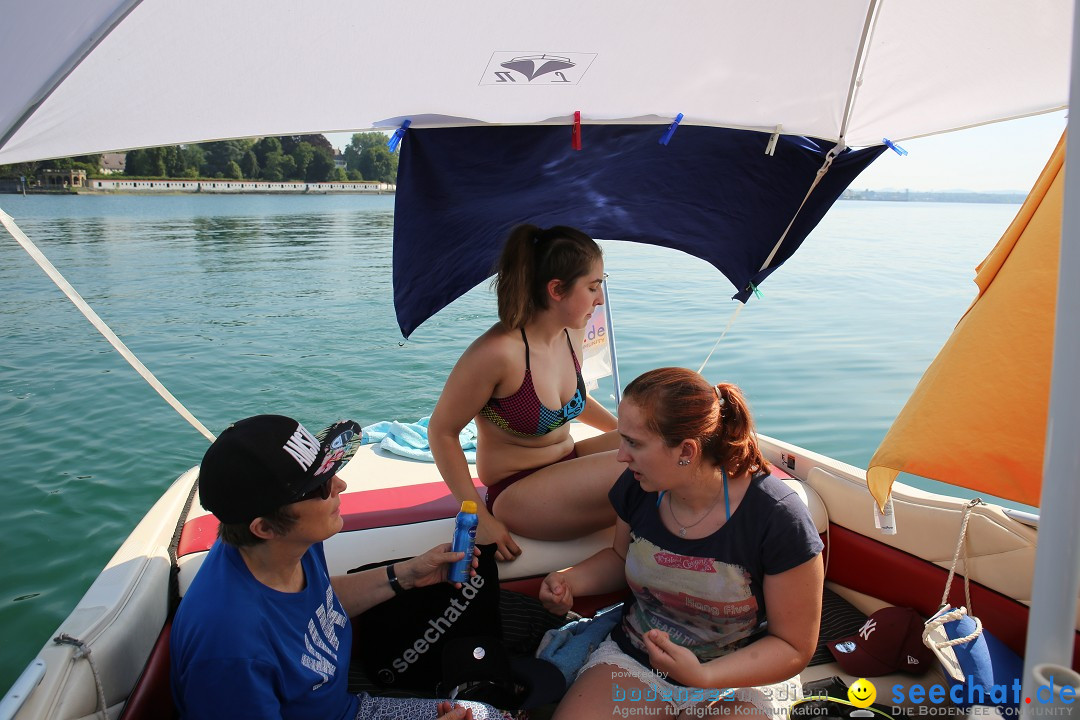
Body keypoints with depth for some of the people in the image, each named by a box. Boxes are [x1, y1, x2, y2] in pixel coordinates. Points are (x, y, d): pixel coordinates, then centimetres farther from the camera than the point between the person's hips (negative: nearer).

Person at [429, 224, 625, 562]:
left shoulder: (572, 334, 0)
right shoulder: (497, 352, -25)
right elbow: (441, 432, -16)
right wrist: (480, 519, -18)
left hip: (566, 464, 8)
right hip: (516, 494, -8)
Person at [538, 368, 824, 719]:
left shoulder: (778, 519, -23)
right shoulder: (637, 487, -9)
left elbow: (794, 647, -13)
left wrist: (701, 677, -28)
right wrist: (568, 581, -7)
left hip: (741, 679, -2)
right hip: (632, 657, 3)